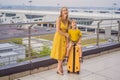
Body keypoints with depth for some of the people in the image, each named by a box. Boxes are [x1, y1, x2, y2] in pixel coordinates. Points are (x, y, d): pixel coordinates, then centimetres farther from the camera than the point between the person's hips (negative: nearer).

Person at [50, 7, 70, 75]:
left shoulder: (68, 21, 3)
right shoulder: (59, 19, -15)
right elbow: (58, 30, -20)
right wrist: (65, 34, -13)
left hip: (64, 38, 6)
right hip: (59, 37, -6)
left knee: (63, 53, 9)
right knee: (59, 52, 2)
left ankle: (59, 68, 22)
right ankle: (60, 68, 16)